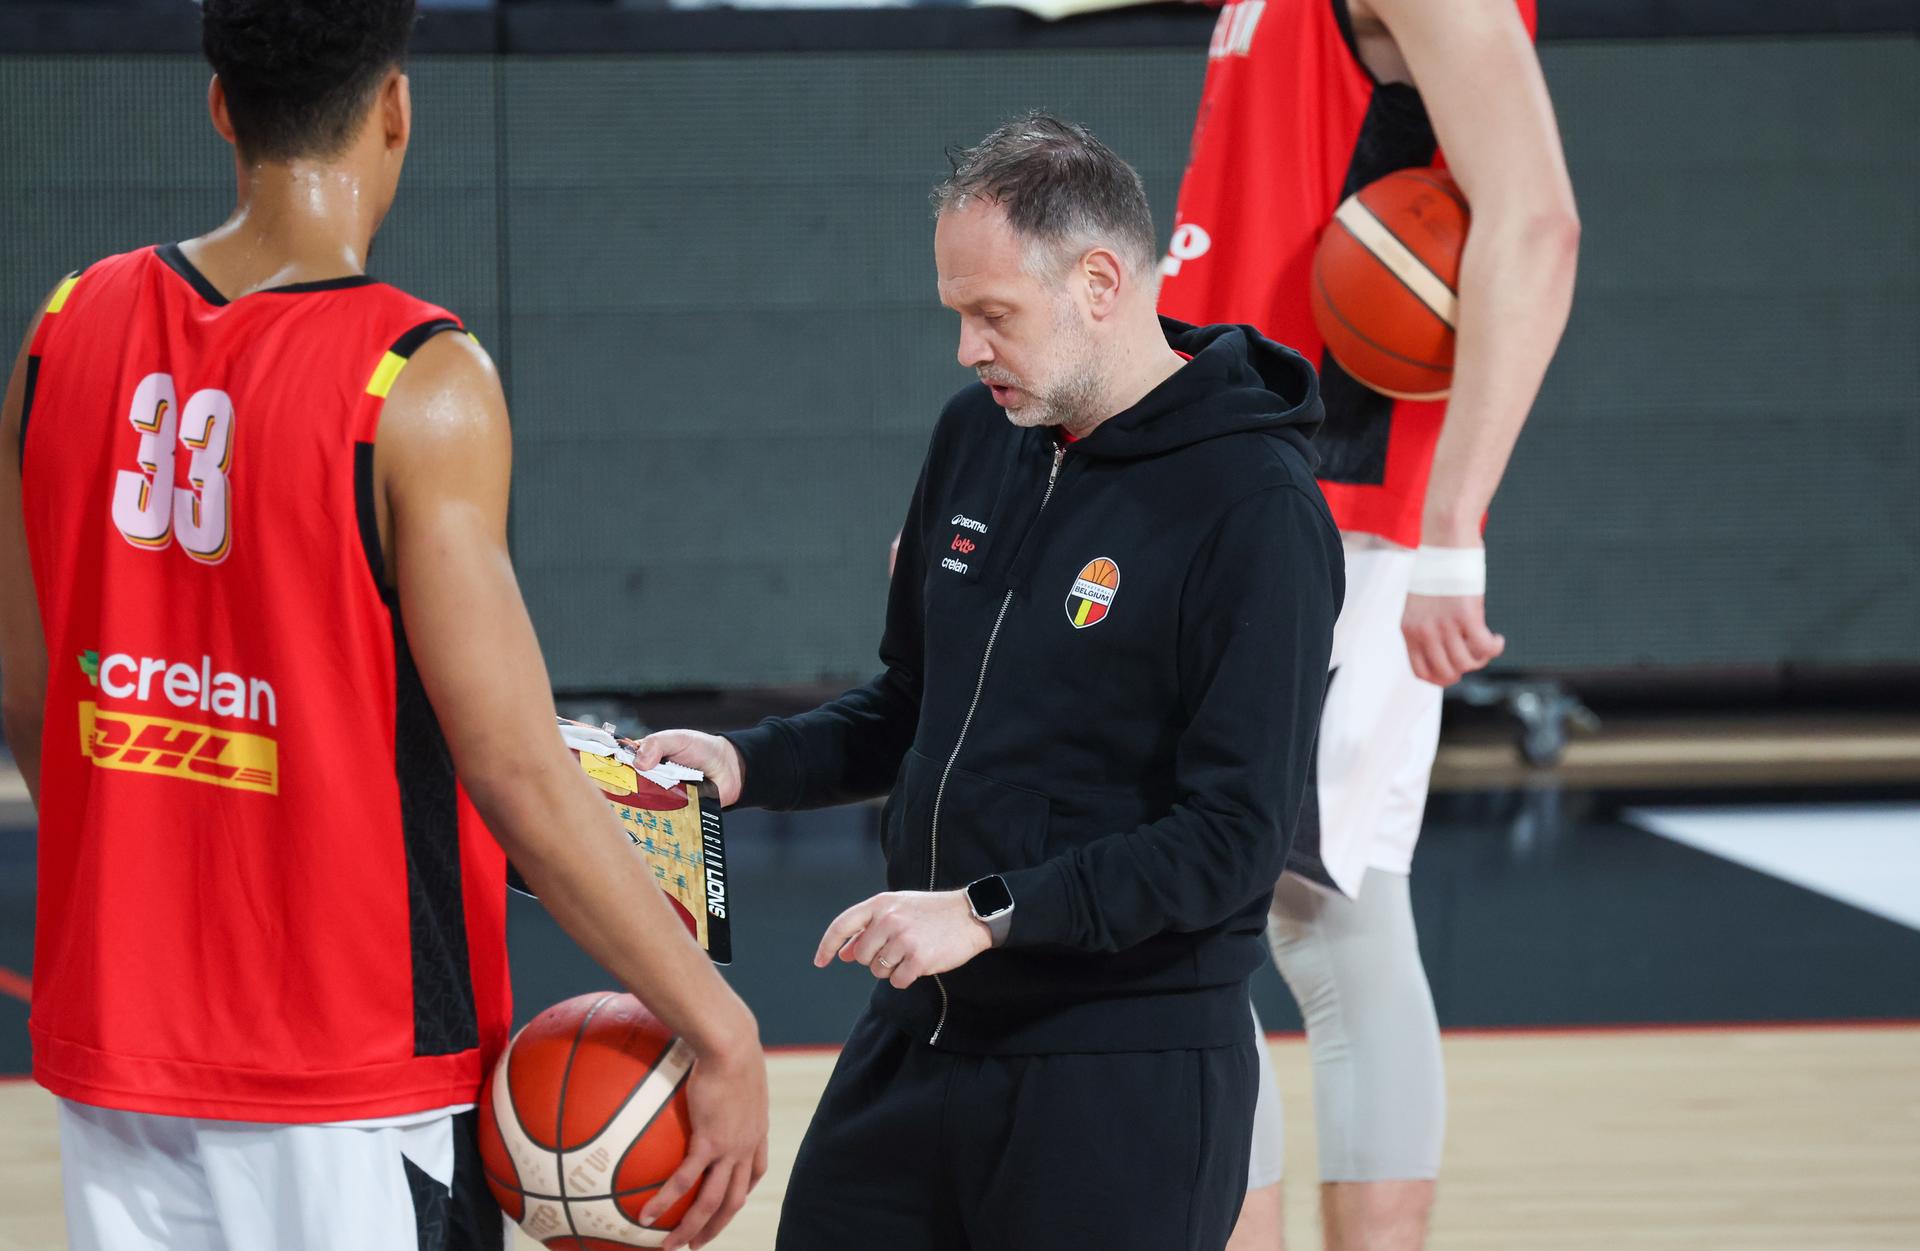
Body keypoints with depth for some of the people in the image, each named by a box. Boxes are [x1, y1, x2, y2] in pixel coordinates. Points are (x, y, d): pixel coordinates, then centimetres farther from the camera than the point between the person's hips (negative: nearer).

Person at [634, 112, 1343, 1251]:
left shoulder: (1258, 510, -15)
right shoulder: (979, 436, 9)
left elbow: (1234, 840, -20)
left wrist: (991, 913, -24)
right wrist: (746, 763, 4)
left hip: (1123, 1077, -7)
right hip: (919, 1033, 7)